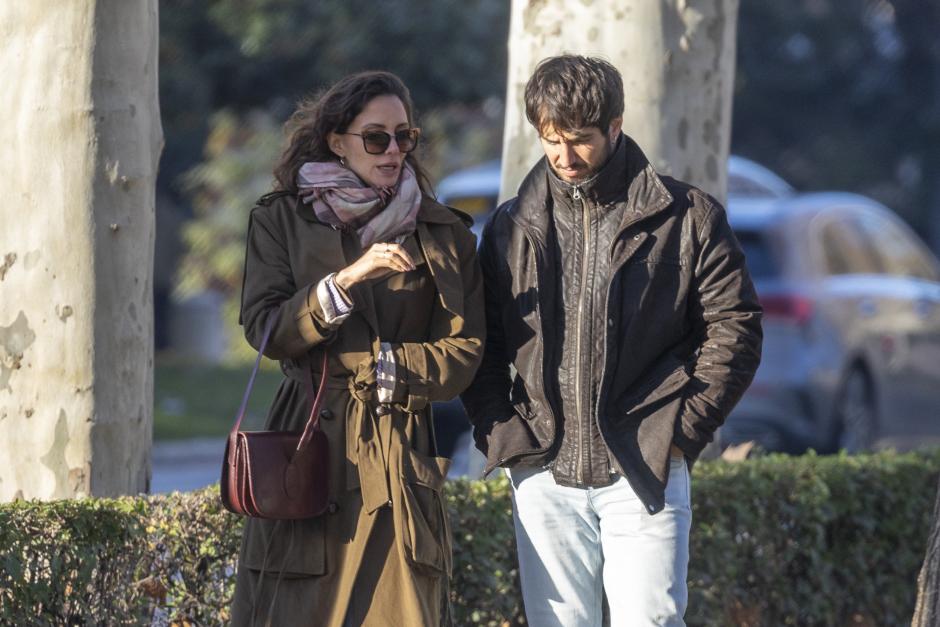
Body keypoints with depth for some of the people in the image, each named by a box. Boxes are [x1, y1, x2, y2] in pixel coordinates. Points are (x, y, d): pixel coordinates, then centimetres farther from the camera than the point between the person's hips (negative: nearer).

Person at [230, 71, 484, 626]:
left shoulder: (443, 234, 8)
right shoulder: (282, 221, 7)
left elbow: (463, 353, 2)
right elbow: (266, 330, -4)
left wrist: (371, 362, -7)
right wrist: (347, 279, -16)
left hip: (400, 453, 0)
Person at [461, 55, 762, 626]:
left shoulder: (688, 219, 1)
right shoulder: (512, 227, 10)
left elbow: (733, 330, 1)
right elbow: (481, 344, 15)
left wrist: (680, 432, -6)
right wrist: (501, 434, 1)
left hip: (645, 475, -3)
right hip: (545, 477, 3)